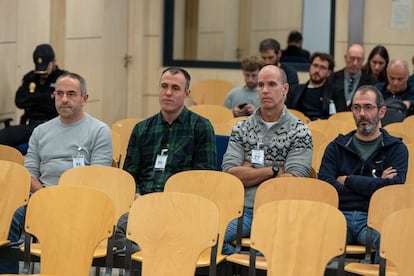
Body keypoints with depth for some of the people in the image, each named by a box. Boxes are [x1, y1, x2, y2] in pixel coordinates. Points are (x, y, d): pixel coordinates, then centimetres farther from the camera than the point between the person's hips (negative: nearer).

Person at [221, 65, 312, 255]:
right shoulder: (241, 128, 16)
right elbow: (230, 173, 1)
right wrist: (274, 170, -4)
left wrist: (248, 174, 0)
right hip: (244, 208, 3)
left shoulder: (299, 132, 5)